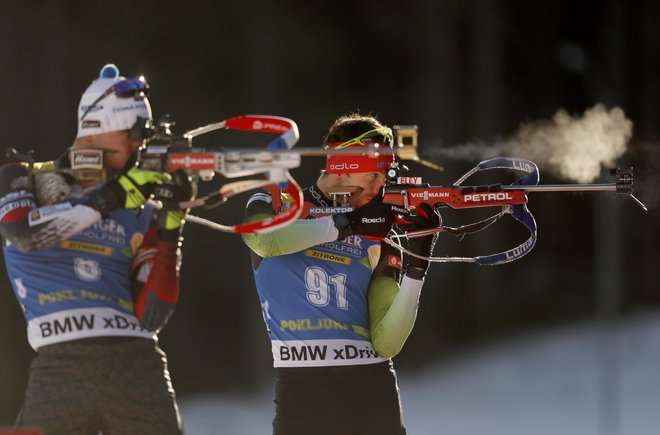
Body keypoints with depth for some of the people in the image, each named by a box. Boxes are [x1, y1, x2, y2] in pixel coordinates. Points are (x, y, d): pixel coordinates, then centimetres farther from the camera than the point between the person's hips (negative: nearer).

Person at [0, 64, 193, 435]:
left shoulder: (138, 215, 16)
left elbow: (151, 316, 7)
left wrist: (170, 226, 1)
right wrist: (109, 198, -12)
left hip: (137, 366, 3)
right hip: (60, 366, -3)